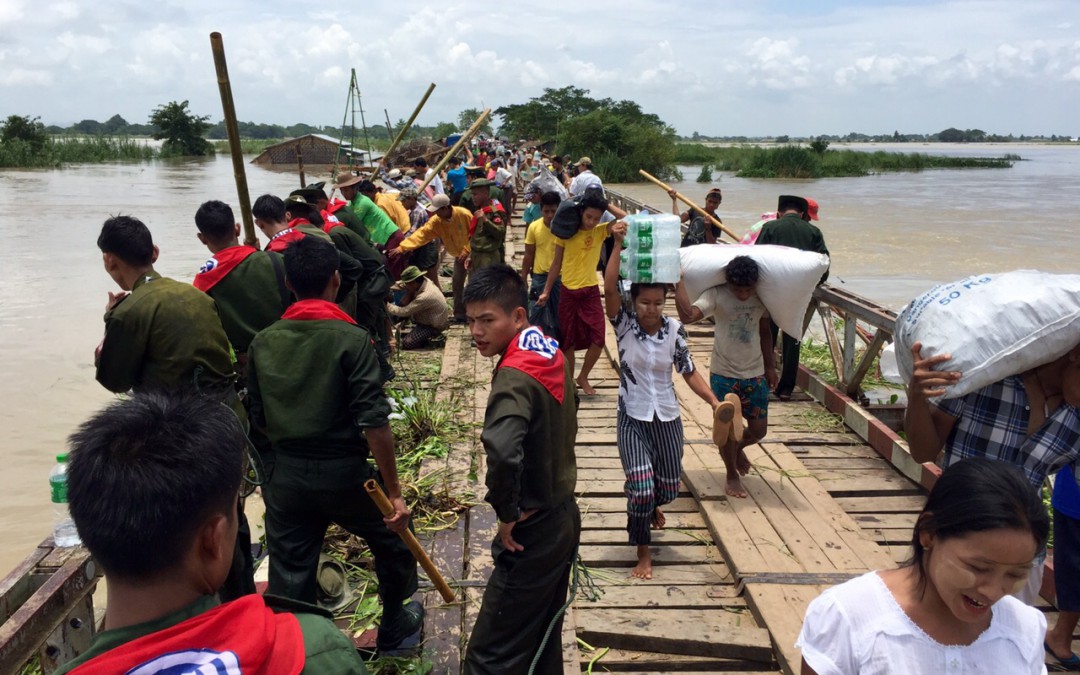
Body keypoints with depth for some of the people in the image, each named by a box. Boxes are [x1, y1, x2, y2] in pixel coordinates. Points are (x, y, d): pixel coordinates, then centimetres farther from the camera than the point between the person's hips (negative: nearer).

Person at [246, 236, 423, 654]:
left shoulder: (263, 343, -1)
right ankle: (394, 628, 41)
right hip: (344, 473, -3)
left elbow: (259, 418, 8)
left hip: (286, 476, 3)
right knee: (393, 543, 23)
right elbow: (374, 423, -19)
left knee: (288, 580, 11)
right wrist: (394, 493, -14)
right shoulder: (351, 339, -15)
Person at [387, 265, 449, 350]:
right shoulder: (423, 281, -13)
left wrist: (387, 306, -16)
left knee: (406, 343, -15)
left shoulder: (426, 296, -36)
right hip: (426, 317, 8)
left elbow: (404, 312, -27)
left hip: (434, 326, -8)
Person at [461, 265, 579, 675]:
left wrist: (507, 512, -26)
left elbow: (502, 452, -43)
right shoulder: (552, 354, 1)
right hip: (564, 516, 9)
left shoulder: (514, 377, -26)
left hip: (533, 533, -9)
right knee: (544, 640, 23)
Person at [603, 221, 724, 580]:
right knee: (641, 488, -11)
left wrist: (715, 402, -12)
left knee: (668, 488, 15)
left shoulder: (675, 330, -6)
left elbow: (689, 372, -1)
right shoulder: (624, 324, -11)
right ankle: (644, 552, 13)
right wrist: (618, 244, -32)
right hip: (633, 419, -3)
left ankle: (649, 506, 54)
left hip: (667, 418, 3)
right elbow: (609, 288, -27)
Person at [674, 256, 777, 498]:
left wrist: (770, 366, 14)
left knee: (759, 430, 9)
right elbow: (688, 315, -34)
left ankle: (737, 448, 44)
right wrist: (679, 282, -36)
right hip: (724, 375, -4)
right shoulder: (716, 295, -17)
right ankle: (732, 476, 27)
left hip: (756, 374, 4)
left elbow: (765, 332, 11)